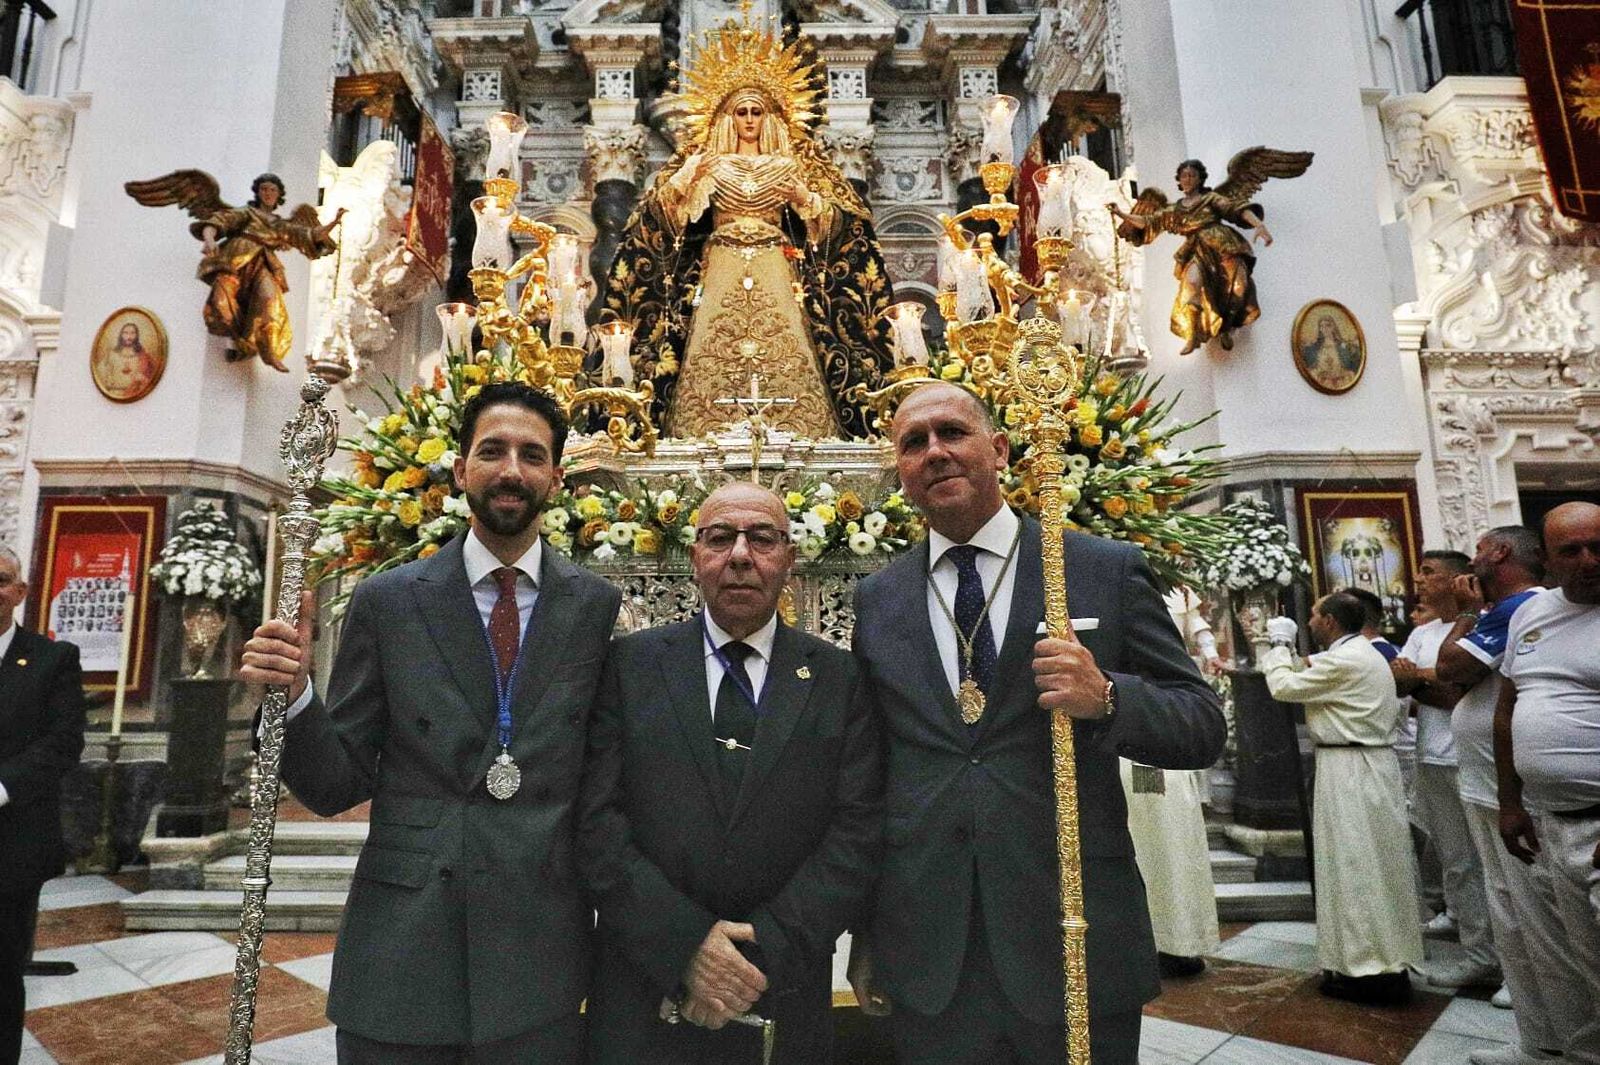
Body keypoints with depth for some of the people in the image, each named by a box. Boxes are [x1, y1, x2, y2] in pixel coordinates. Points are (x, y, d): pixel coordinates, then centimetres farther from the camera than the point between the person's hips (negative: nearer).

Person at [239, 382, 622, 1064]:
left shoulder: (597, 607, -3)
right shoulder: (386, 601, -2)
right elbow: (338, 786, 0)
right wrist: (294, 693, -16)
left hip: (540, 958, 0)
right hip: (400, 953, 0)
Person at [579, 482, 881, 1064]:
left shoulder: (840, 678, -2)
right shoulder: (630, 663, -3)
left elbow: (858, 833, -7)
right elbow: (596, 819, -8)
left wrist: (765, 952, -15)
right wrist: (685, 944, -15)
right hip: (645, 985, 0)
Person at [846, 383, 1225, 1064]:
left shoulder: (1108, 571, -3)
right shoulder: (877, 600, 4)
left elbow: (1204, 727, 0)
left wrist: (1107, 699, -21)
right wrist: (865, 939, 11)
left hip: (1079, 943, -1)